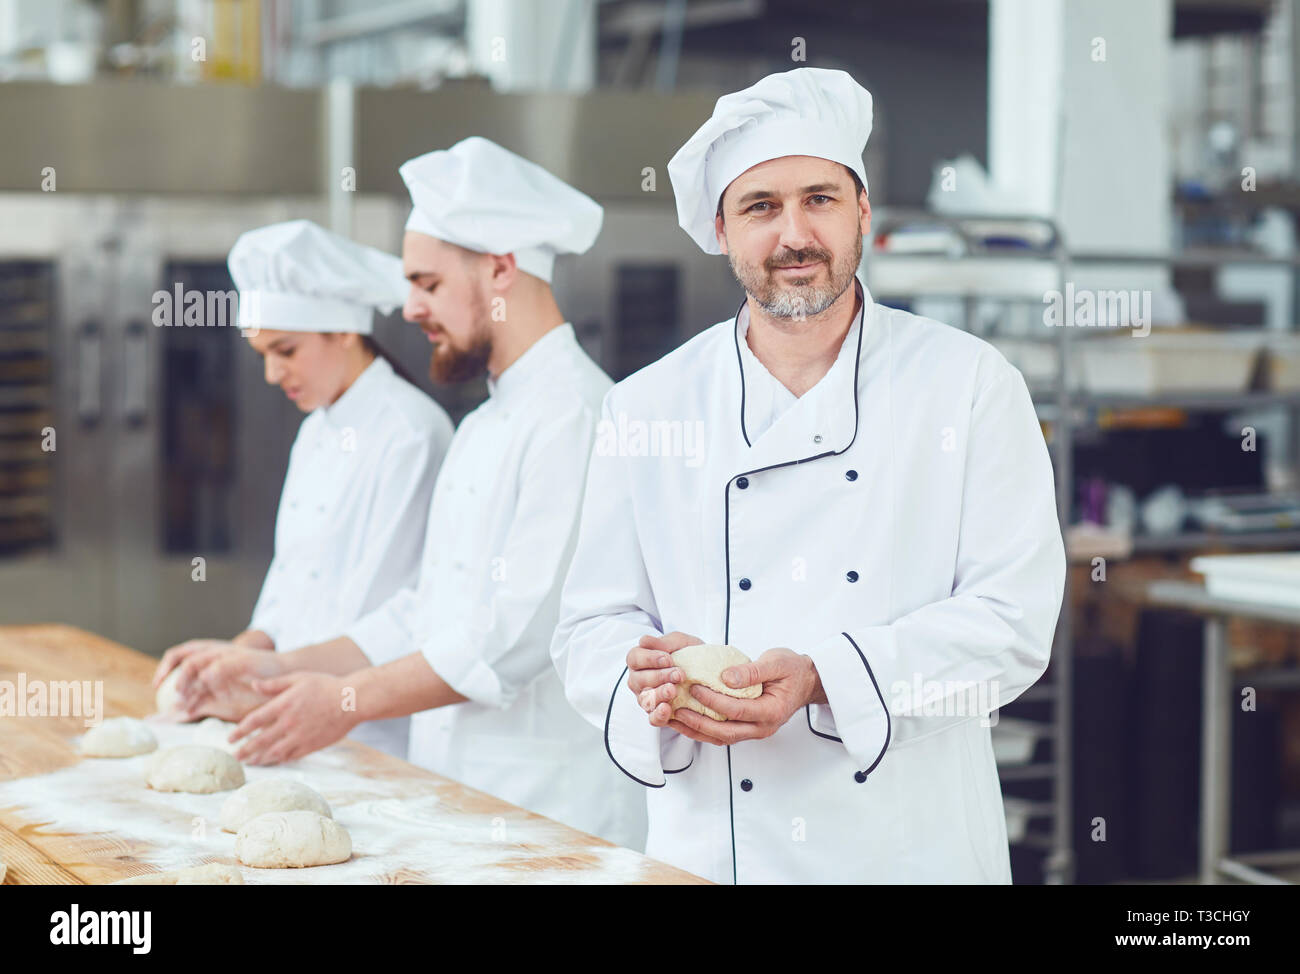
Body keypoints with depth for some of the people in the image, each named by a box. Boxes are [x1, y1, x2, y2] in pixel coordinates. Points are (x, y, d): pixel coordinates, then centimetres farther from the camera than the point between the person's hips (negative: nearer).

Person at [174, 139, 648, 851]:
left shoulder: (575, 413, -15)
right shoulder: (487, 424, 18)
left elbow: (525, 627, -22)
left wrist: (353, 699, -16)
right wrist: (277, 670, 13)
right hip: (459, 796, 9)